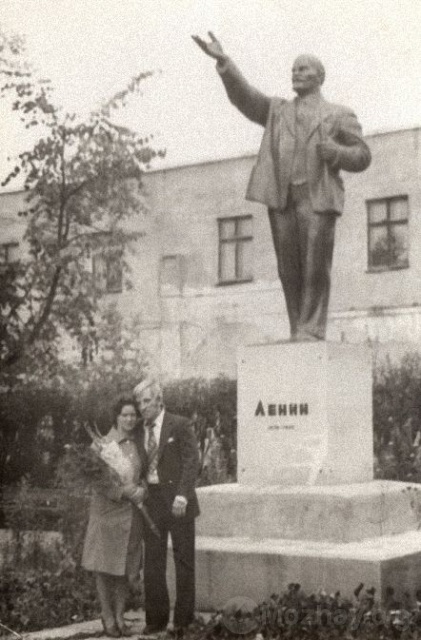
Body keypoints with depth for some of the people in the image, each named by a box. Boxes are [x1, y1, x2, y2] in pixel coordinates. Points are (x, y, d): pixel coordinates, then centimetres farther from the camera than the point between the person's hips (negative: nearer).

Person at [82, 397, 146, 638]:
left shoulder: (139, 444, 8)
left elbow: (145, 473, 16)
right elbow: (98, 481, -9)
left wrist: (141, 489, -4)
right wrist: (122, 491, -20)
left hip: (132, 513, 4)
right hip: (107, 511, -4)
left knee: (127, 566, 7)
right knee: (106, 566, 2)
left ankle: (120, 616, 17)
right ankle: (108, 617, 14)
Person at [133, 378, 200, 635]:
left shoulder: (180, 425, -5)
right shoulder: (141, 431, 11)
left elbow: (191, 462, -9)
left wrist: (182, 496, -17)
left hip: (177, 501, -5)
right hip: (151, 501, 5)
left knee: (184, 561, 2)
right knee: (153, 562, 4)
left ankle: (185, 620, 8)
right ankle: (156, 618, 12)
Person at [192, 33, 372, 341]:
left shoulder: (340, 115, 17)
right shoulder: (277, 111, 25)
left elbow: (362, 157, 11)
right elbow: (244, 96, 10)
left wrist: (335, 152, -8)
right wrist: (223, 61, -4)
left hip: (318, 197, -3)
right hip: (281, 198, 3)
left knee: (315, 267, -9)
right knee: (289, 269, -1)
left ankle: (312, 330, -7)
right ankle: (299, 332, 3)